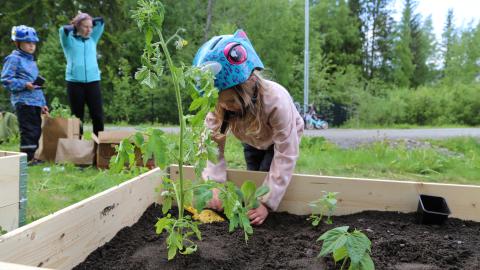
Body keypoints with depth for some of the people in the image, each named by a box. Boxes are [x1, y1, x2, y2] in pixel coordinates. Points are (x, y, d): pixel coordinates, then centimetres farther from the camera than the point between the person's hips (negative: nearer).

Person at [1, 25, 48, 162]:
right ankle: (27, 158, -1)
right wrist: (24, 85, -22)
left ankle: (33, 156, 20)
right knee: (28, 131, -8)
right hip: (24, 102, -8)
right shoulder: (14, 59, -3)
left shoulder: (31, 61, 22)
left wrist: (42, 103, 22)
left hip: (35, 102, 8)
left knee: (36, 130, 10)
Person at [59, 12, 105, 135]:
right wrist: (73, 27, 7)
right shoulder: (69, 40, 9)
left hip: (93, 81, 2)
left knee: (98, 115, -3)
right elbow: (63, 30, -11)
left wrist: (89, 22, 19)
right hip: (74, 82, -2)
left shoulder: (93, 39, 17)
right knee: (77, 117, 4)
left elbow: (100, 22, 14)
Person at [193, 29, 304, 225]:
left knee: (266, 181, -13)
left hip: (283, 139, -3)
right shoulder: (218, 102, -35)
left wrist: (267, 202, -44)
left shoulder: (277, 100, -45)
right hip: (252, 141, 4)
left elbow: (286, 155, -41)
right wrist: (215, 185, -47)